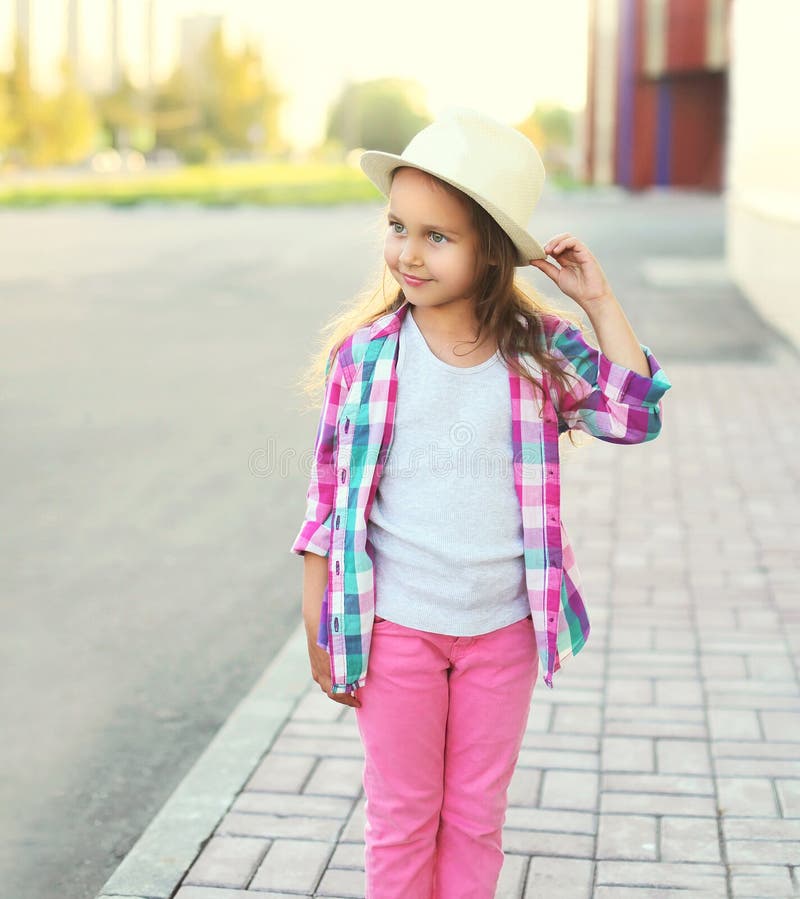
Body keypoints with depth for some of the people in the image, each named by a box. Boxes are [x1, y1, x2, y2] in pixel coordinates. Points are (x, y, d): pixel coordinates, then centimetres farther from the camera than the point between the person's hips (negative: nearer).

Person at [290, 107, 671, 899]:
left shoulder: (541, 349, -6)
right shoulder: (363, 351, -9)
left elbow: (633, 416, -14)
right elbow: (329, 486, -3)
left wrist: (599, 302, -16)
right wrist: (317, 624, 0)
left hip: (503, 629, 1)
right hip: (394, 631, -1)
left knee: (476, 819, 17)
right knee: (400, 821, 14)